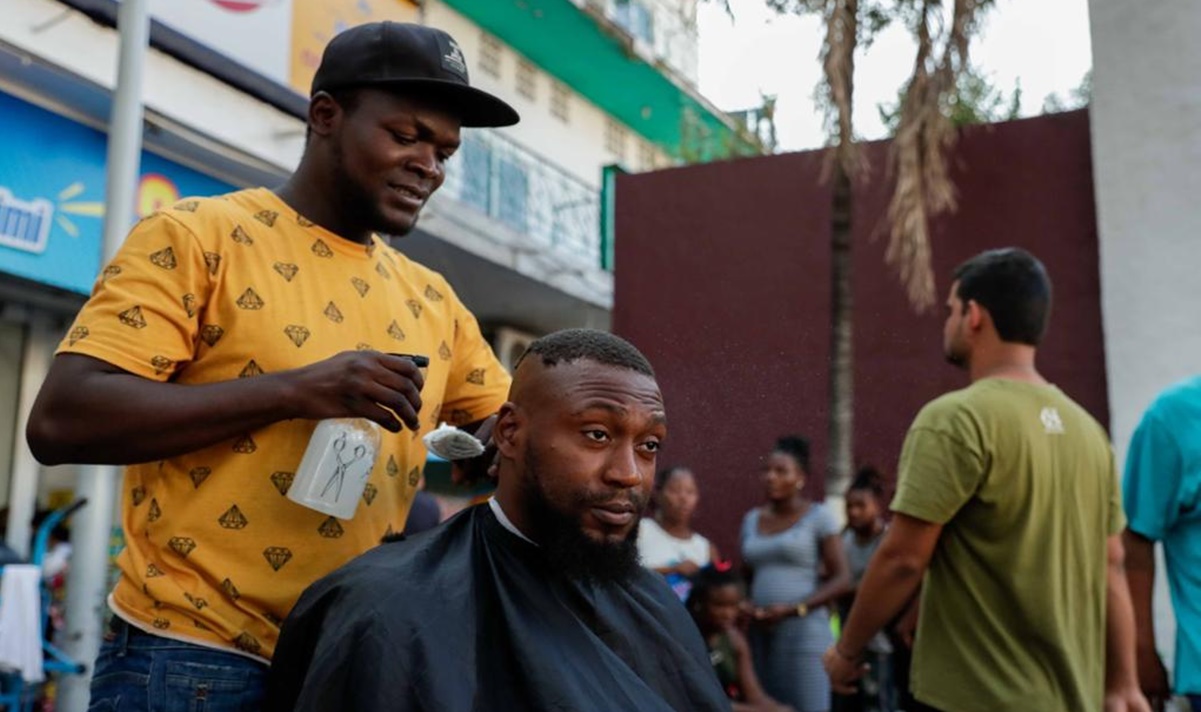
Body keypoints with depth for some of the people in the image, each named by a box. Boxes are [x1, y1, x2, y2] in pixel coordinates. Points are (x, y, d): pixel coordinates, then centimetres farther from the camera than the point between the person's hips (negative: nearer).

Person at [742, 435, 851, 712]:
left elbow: (842, 579, -4)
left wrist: (794, 610, -14)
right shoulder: (752, 519, 15)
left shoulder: (818, 515, 0)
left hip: (804, 632, -5)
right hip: (760, 634, 5)